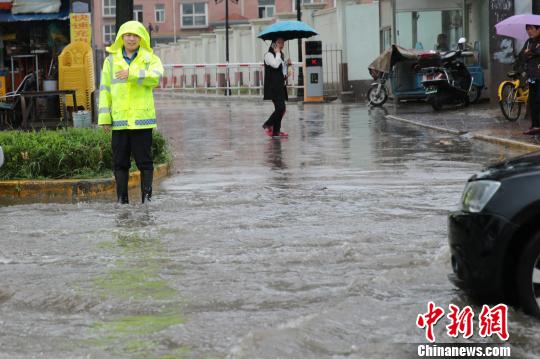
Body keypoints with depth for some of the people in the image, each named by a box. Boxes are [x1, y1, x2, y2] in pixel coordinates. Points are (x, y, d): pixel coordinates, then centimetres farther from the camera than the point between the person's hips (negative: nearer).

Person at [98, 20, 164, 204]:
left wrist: (132, 74, -23)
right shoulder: (111, 60, 12)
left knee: (144, 160, 1)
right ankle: (122, 199, 10)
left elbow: (155, 77, -13)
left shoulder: (150, 59, 7)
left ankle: (147, 197, 7)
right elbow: (105, 89, 8)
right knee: (120, 161, 4)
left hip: (142, 119, -2)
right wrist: (104, 117, 1)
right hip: (119, 120, 2)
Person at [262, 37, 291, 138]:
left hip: (281, 85, 9)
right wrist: (277, 53, -15)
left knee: (280, 109, 7)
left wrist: (287, 63, 10)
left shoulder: (281, 55, 19)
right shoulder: (269, 55, -8)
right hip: (273, 86, -9)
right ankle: (268, 125, -4)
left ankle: (276, 131, 11)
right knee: (281, 108, -16)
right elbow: (275, 64, -26)